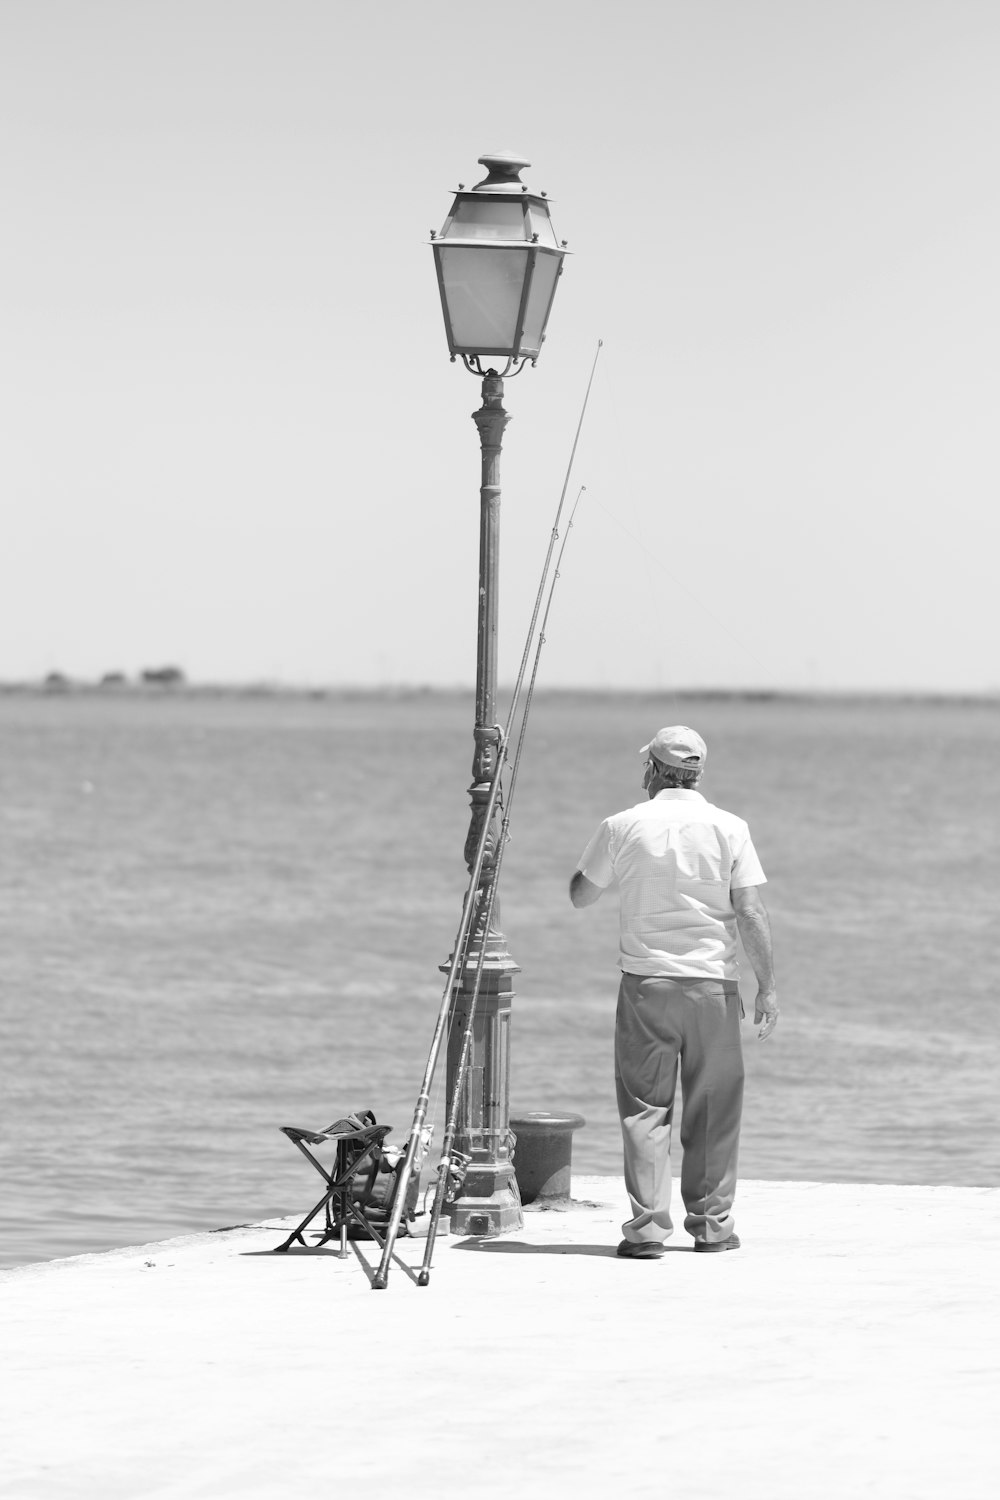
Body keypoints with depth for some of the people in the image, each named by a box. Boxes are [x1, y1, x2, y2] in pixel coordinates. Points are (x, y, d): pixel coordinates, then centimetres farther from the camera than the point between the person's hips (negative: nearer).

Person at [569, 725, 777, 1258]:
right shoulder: (729, 828, -1)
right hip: (712, 983, 0)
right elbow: (750, 914, -5)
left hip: (645, 983, 0)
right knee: (713, 1108, 10)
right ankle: (711, 1223, 13)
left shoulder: (622, 827, -1)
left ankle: (646, 1226, -4)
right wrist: (767, 986, 0)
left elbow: (580, 894, 11)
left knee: (644, 1109, 2)